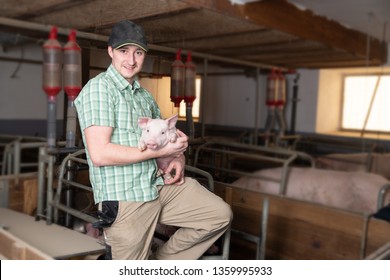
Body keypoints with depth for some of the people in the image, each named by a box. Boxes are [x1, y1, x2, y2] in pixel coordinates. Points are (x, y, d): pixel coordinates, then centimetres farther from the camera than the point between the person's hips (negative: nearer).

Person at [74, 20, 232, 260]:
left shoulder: (145, 96, 15)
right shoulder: (99, 88, -10)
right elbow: (99, 154, -21)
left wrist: (178, 158, 0)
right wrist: (160, 150, -19)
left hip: (159, 185, 7)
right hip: (124, 199, -7)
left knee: (220, 214, 3)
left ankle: (161, 263, 15)